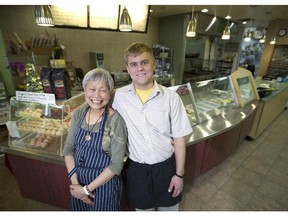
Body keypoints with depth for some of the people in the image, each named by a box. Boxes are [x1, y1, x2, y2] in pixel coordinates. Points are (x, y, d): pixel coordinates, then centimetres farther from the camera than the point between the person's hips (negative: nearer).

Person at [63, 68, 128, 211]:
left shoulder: (116, 120, -23)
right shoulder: (79, 113, -7)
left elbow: (116, 164, -20)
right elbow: (68, 148, -1)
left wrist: (87, 188, -14)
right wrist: (75, 182, -8)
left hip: (104, 182, -4)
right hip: (78, 179, 5)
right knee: (79, 209, 27)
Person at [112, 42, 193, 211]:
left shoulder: (171, 97, -14)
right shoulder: (119, 96, -11)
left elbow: (179, 138, -8)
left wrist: (179, 174, -3)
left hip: (167, 167, 0)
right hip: (137, 169, 1)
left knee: (169, 208, 25)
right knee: (143, 208, 26)